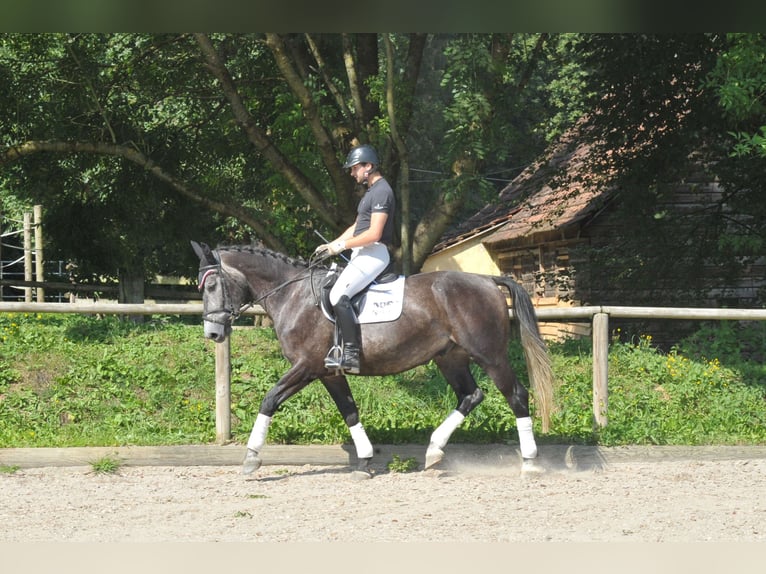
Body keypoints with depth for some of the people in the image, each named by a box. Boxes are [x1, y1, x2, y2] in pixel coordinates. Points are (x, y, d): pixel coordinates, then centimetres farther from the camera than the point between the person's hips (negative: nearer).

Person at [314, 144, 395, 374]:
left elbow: (373, 234, -22)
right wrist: (331, 245, 15)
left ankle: (351, 354, -24)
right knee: (327, 287, 14)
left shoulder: (381, 192, -15)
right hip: (362, 254, 11)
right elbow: (356, 228, 25)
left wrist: (342, 245, -14)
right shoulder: (371, 191, 19)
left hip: (374, 253, -11)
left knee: (339, 295, -22)